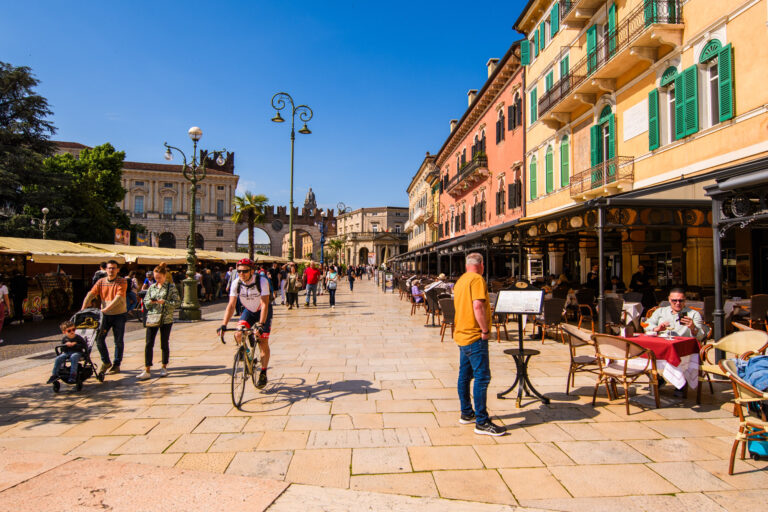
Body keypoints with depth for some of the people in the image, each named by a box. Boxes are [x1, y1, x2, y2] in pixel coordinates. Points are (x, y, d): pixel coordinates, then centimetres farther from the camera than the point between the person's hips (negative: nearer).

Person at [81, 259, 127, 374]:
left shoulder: (122, 282, -7)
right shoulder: (101, 281, 6)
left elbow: (119, 298, -19)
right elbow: (91, 294, -3)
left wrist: (107, 308, -29)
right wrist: (83, 309, -17)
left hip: (119, 314, -3)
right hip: (105, 315, 4)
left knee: (118, 341, 4)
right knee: (99, 339, 1)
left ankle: (116, 365, 18)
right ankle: (106, 362, 21)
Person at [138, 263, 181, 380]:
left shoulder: (171, 287, -3)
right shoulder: (152, 287, 9)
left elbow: (177, 302, -7)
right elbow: (145, 301, 12)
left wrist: (164, 302, -19)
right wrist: (150, 302, -10)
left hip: (166, 319, -3)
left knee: (164, 344, 7)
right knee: (148, 344, -2)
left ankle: (164, 367, 23)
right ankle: (147, 371, 2)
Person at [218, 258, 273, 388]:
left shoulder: (262, 281, -29)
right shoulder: (236, 283, -19)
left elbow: (265, 304, -34)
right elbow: (231, 305, -21)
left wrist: (261, 324, -44)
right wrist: (223, 325, -32)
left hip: (263, 312, -3)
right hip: (248, 311, 3)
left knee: (263, 343, -7)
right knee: (238, 335, -20)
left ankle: (263, 374, 8)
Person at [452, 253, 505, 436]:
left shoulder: (460, 280, 16)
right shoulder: (477, 279, -12)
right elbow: (478, 306, -24)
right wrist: (485, 330, -16)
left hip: (462, 334, 10)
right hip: (475, 336, -10)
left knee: (464, 376, 15)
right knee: (482, 377, -7)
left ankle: (466, 414, 25)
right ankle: (482, 422, -4)